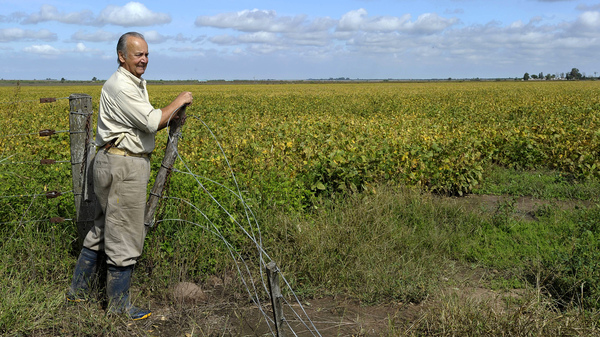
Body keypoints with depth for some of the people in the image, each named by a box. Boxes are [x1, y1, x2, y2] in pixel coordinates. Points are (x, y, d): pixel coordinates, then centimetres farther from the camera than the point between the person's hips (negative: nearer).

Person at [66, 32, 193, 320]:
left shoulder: (137, 84, 16)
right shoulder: (120, 86, -17)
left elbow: (145, 123, 18)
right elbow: (152, 123, -20)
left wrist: (171, 117, 2)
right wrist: (178, 102, -8)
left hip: (117, 163, 11)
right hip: (122, 166, -11)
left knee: (102, 229, 18)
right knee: (123, 235, -2)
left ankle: (78, 291, 31)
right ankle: (118, 304, 10)